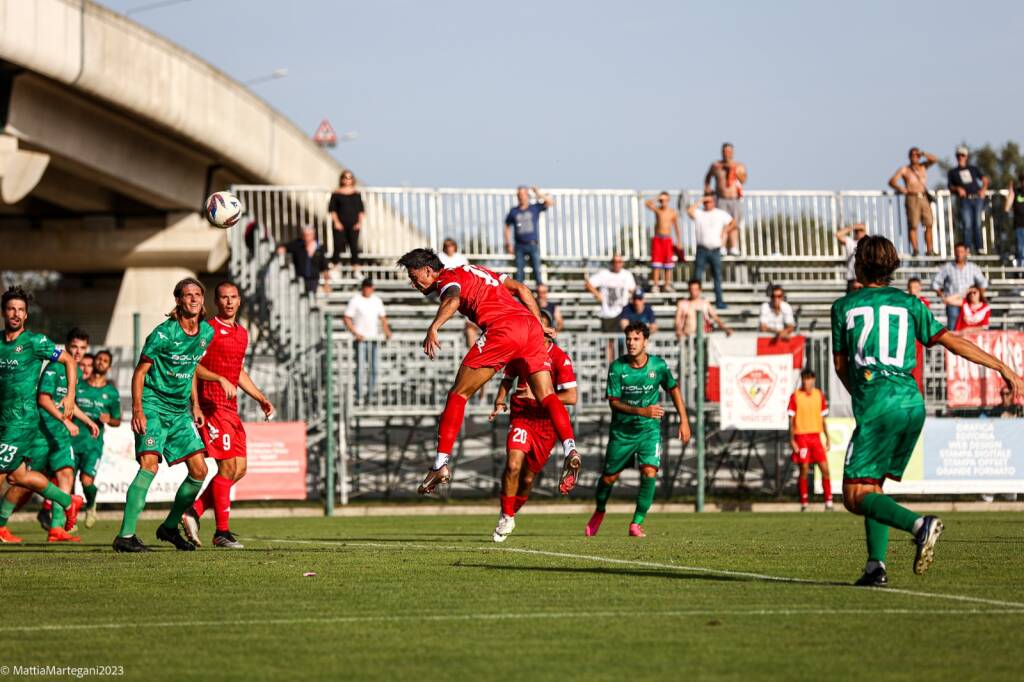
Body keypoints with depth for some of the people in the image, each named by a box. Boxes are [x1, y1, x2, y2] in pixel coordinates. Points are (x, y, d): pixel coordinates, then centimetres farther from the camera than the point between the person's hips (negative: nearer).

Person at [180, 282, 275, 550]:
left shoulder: (242, 333, 18)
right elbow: (192, 366, -14)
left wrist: (261, 399, 22)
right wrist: (221, 380, -25)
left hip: (231, 408, 9)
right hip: (212, 405, -9)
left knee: (239, 469, 5)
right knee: (228, 466, -12)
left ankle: (194, 511, 12)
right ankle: (222, 532, -8)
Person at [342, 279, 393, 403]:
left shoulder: (377, 300, 11)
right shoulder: (355, 301, -4)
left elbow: (382, 317, 17)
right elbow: (347, 319, -5)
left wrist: (386, 331, -1)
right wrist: (355, 333, -16)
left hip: (374, 337, 5)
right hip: (361, 339, -5)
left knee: (373, 367, 5)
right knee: (360, 366, -10)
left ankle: (371, 393, 12)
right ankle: (359, 395, -10)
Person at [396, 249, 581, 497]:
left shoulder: (447, 279, 10)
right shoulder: (475, 271, 33)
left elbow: (453, 299, -15)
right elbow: (519, 288, 30)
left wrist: (433, 328, -30)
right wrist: (539, 324, 30)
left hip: (502, 328, -7)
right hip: (530, 325, 7)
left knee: (458, 395, 2)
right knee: (546, 395, 1)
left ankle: (441, 464, -3)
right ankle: (569, 448, -23)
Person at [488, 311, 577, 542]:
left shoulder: (560, 358, -11)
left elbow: (571, 397, -16)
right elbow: (508, 379, 19)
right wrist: (499, 402, 1)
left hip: (547, 423, -1)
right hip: (521, 417, 1)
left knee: (528, 478, 7)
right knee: (513, 465, -22)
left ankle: (510, 515, 32)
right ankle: (506, 517, -7)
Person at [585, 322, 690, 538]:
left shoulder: (658, 365, -9)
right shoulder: (617, 368, -13)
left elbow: (673, 389, 8)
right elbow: (613, 402, -12)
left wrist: (684, 420, 5)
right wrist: (641, 411, -26)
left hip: (649, 430, 0)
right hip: (621, 430, 0)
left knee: (649, 472, -20)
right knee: (609, 477, 8)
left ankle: (637, 523, -8)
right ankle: (599, 512, 39)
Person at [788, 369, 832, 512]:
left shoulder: (819, 395, 8)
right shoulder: (795, 396, -2)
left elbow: (822, 418, 15)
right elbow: (791, 419, -1)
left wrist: (828, 438, 11)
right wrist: (792, 440, -7)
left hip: (816, 436, 3)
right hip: (801, 437, -3)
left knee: (825, 469, -3)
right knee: (804, 470, -3)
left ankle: (828, 502, 3)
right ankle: (804, 504, 4)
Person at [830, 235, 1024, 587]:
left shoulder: (844, 307, 8)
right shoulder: (908, 303, 14)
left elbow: (840, 364, 18)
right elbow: (952, 341, 8)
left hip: (876, 407, -5)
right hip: (913, 405, 5)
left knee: (856, 496, -4)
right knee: (873, 485, 17)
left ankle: (919, 525, -27)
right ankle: (876, 566, 4)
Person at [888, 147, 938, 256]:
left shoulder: (923, 166, 19)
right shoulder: (904, 169, 8)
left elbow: (934, 159, 8)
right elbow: (892, 181, 3)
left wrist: (923, 153, -2)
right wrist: (902, 189, -8)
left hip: (925, 198, 4)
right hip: (912, 198, -4)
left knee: (929, 224, -2)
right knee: (913, 225, -9)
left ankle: (929, 249, 0)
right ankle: (915, 250, -12)